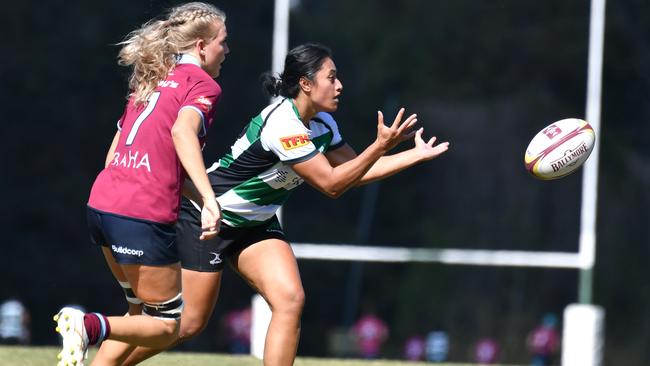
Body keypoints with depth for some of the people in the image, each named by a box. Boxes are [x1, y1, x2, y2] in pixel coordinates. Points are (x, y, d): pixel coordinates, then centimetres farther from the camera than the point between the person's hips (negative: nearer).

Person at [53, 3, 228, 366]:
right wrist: (210, 201, -31)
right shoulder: (203, 85, -1)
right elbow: (183, 132, -22)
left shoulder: (150, 80, 21)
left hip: (102, 203, 8)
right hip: (144, 216, -8)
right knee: (166, 327, 2)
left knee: (144, 311, 23)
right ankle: (90, 326, -22)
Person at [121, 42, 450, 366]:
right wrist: (382, 145, -27)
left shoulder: (322, 124, -1)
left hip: (256, 223, 8)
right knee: (189, 323, -4)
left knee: (290, 300, -12)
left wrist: (416, 155, 4)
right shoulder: (283, 125, -29)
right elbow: (331, 184, -25)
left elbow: (353, 171, 12)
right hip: (207, 217, -8)